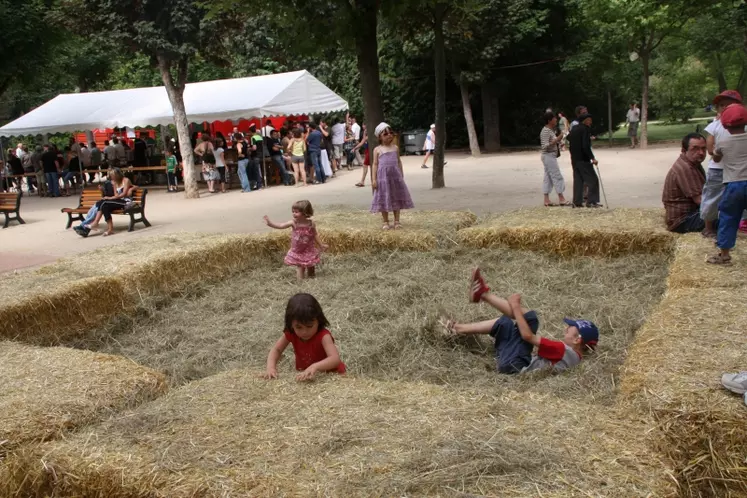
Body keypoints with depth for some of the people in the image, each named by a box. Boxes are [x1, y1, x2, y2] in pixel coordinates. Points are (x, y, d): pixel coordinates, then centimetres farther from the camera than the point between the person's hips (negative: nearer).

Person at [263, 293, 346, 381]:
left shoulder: (323, 336, -29)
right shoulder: (291, 334, -14)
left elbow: (336, 359, -41)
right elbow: (276, 349, -5)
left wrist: (315, 367, -57)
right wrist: (271, 367, -25)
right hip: (303, 375, 5)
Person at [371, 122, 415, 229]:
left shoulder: (395, 148, 9)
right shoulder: (377, 150, 1)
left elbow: (399, 162, 13)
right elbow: (375, 164, 0)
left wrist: (402, 175, 11)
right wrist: (373, 179, -6)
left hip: (395, 175, 2)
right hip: (383, 176, -2)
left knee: (396, 198, 6)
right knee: (384, 200, 3)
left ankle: (397, 221, 16)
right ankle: (386, 222, 13)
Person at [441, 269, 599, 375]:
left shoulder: (564, 350, -22)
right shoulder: (573, 354, 6)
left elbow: (528, 336, -22)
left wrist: (515, 306, -14)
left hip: (513, 365, -10)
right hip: (519, 364, 10)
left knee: (530, 317, -16)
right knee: (506, 322, 16)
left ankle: (483, 293, -8)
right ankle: (458, 329, 11)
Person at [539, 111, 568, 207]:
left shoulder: (551, 130, 14)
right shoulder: (545, 131, -16)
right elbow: (545, 146, -23)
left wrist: (558, 141, 9)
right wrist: (557, 140, -23)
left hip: (551, 157, 10)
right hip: (549, 156, -10)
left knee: (548, 178, 8)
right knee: (557, 177, -7)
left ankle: (546, 200, 8)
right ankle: (561, 199, -3)